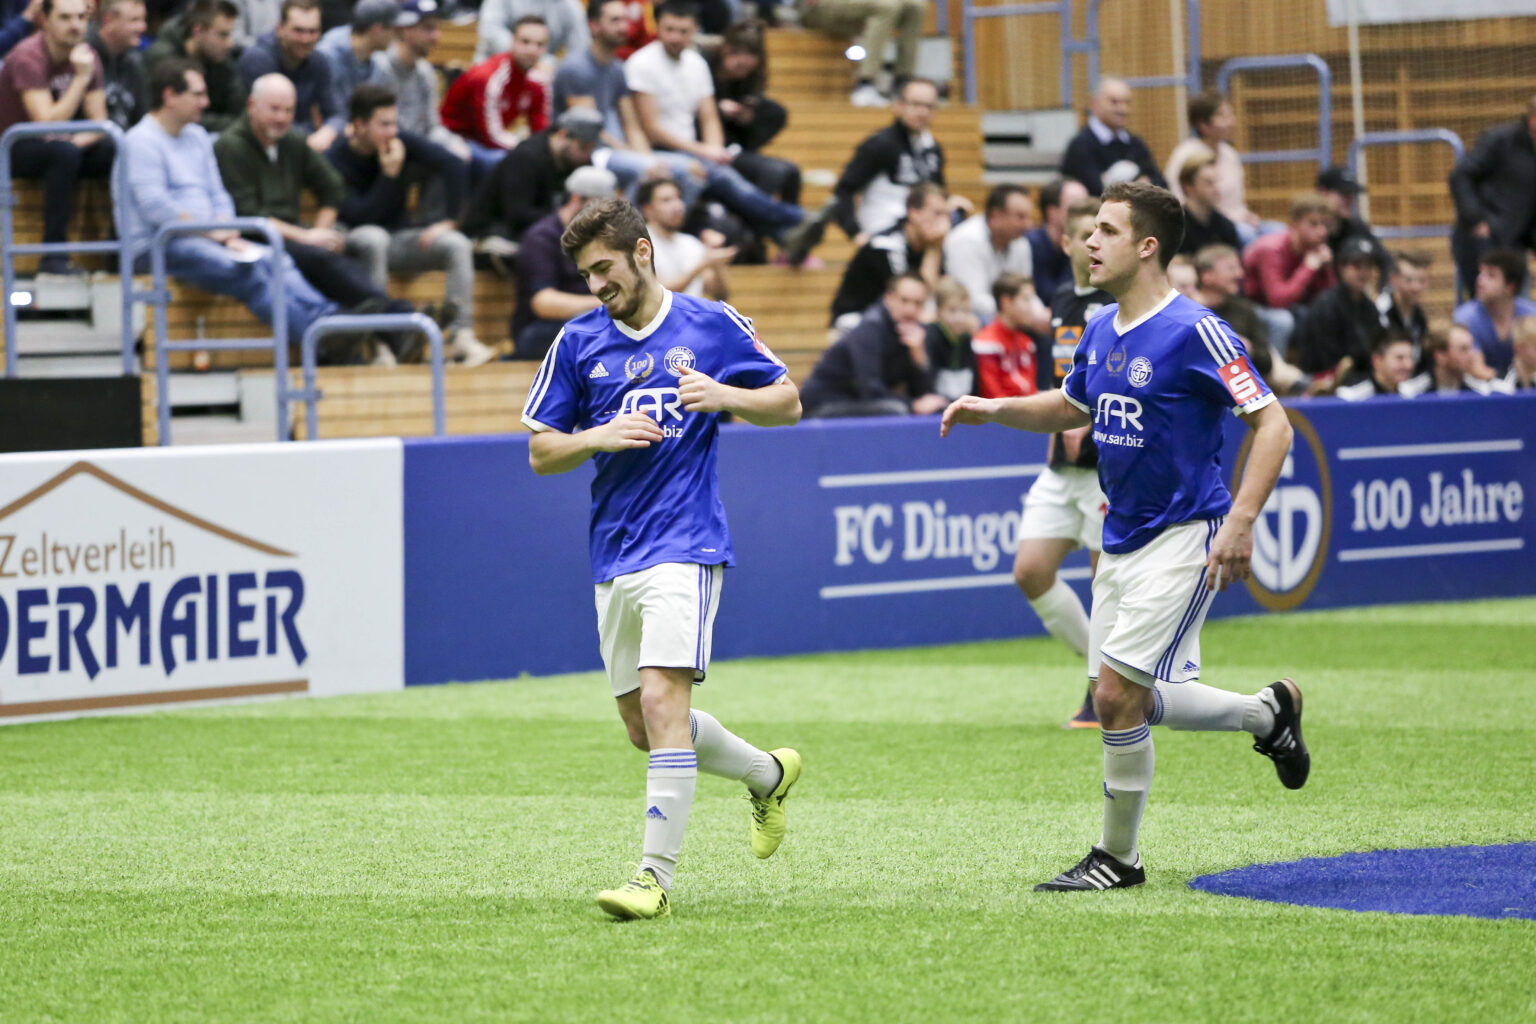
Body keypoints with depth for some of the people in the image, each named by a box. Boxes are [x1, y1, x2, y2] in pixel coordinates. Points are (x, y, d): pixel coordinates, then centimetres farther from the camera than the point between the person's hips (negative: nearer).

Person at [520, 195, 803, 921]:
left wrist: (723, 395, -12)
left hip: (685, 546, -5)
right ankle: (767, 773, 35)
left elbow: (787, 403, 8)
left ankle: (657, 876, -18)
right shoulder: (578, 342, 8)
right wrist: (598, 437, -10)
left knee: (661, 699, -19)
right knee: (643, 727, 10)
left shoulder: (711, 326, 1)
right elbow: (541, 452, 10)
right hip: (613, 555, 5)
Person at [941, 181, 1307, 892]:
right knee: (1128, 700, 8)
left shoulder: (1193, 332, -16)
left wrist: (1240, 521, -26)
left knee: (1118, 694, -12)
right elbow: (1071, 407, 27)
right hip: (1121, 539, 8)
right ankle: (1268, 712, 30)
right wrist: (994, 409, 11)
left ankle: (1118, 856, 3)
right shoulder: (1101, 331, 8)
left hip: (1182, 539, -8)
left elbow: (1272, 424, -17)